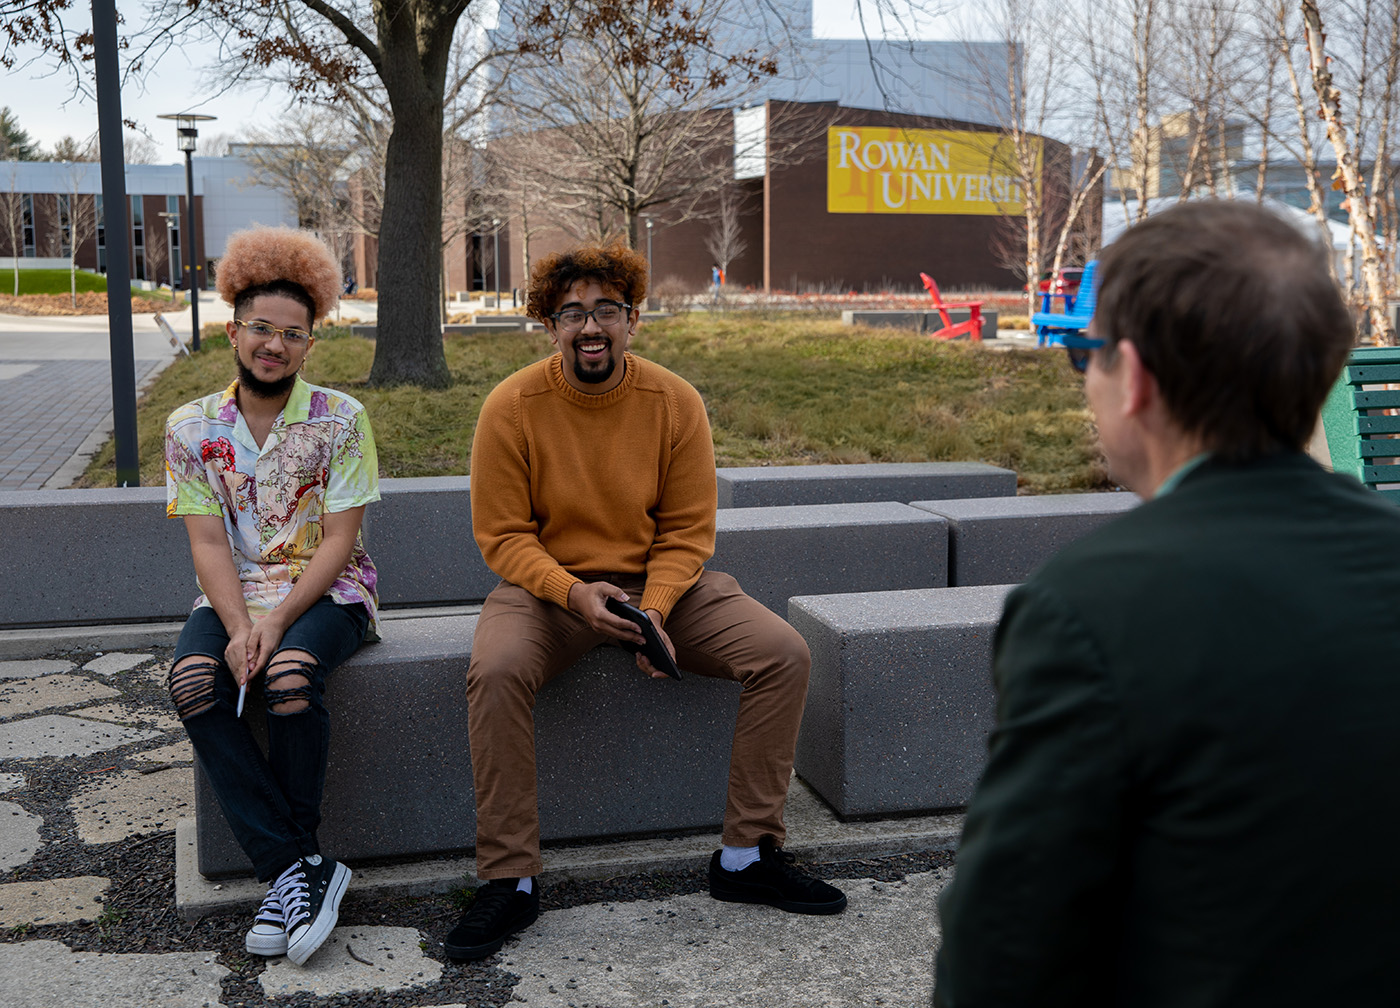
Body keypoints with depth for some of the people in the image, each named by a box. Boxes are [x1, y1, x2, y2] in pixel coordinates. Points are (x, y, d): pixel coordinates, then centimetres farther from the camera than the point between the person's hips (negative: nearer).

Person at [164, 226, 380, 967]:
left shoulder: (340, 419, -4)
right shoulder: (191, 427, 3)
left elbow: (338, 540, -7)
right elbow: (207, 543, -2)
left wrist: (279, 620, -20)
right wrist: (239, 625, -19)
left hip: (325, 589, -2)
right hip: (234, 594, 3)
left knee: (291, 675, -34)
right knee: (194, 679, -29)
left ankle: (291, 869, -15)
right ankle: (296, 869, -25)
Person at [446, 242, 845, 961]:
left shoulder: (675, 402, -6)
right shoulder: (512, 406, -11)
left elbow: (686, 531, -2)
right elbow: (502, 537, -7)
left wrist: (654, 611, -20)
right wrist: (574, 593, -24)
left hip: (662, 582, 2)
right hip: (547, 584, -2)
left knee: (784, 655, -16)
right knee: (495, 670, -33)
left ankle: (748, 856, -3)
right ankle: (509, 881, -17)